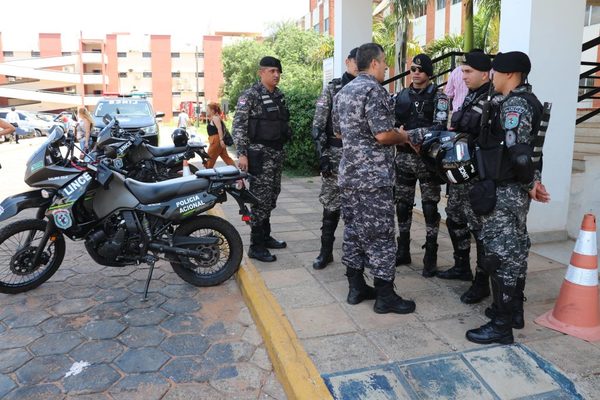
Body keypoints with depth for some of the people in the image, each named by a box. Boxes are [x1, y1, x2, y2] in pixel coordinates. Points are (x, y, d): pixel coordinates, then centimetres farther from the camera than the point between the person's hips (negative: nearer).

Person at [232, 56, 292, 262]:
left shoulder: (279, 95, 13)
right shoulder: (250, 96, -9)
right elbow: (238, 126, -13)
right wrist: (242, 154, -20)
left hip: (277, 152, 8)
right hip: (260, 153, -8)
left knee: (271, 197, 13)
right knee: (261, 199, -7)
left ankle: (265, 237, 26)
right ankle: (256, 246, 2)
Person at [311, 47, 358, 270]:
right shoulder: (332, 89, 1)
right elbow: (318, 125, -4)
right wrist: (323, 155, -13)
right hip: (335, 154, -2)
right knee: (331, 204, 1)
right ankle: (326, 251, 14)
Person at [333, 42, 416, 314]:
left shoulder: (343, 92, 15)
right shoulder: (374, 90, -13)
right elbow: (383, 135, -20)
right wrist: (404, 137, -1)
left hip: (348, 174, 9)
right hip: (374, 177, -9)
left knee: (353, 230, 13)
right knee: (379, 235, -2)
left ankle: (356, 287, 21)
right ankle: (385, 296, 7)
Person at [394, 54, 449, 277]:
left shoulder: (437, 97, -2)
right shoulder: (401, 96, 11)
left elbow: (440, 127, -15)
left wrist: (410, 133, -22)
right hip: (404, 157, 4)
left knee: (430, 208, 1)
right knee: (402, 205, 8)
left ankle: (431, 257, 9)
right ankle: (403, 251, 21)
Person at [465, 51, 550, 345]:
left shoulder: (514, 105, -16)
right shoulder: (525, 101, 15)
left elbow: (518, 152, -24)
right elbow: (527, 149, 15)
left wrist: (530, 185, -13)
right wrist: (532, 182, 10)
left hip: (504, 192, -10)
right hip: (516, 191, 10)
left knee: (501, 254, -5)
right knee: (515, 250, 17)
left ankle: (502, 326, 4)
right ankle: (514, 309, 31)